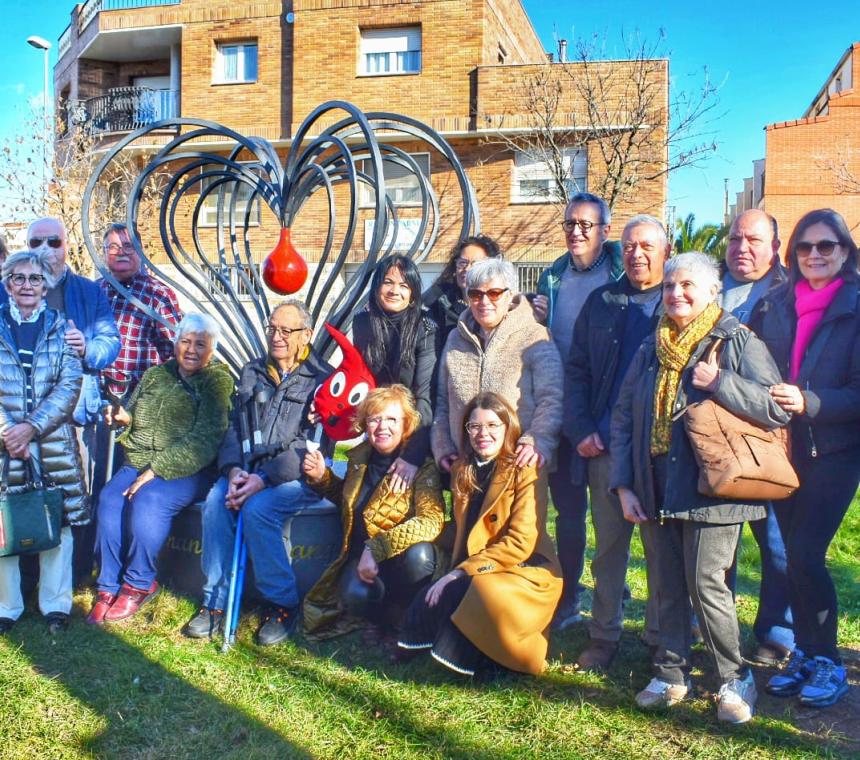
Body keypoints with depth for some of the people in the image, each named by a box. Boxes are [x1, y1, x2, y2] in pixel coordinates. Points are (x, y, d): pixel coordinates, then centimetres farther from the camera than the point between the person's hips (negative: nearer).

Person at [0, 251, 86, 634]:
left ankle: (55, 604, 15)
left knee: (58, 522, 4)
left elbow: (70, 386, -1)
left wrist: (32, 426, -12)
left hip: (53, 444, 1)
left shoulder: (61, 327, 7)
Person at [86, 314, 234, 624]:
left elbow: (204, 439, -14)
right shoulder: (155, 375, 16)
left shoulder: (217, 381, -3)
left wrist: (158, 469, -20)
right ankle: (110, 585, -14)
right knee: (110, 498, -23)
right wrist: (123, 417, 0)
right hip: (139, 462, 5)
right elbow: (135, 418, 26)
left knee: (149, 499, -32)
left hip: (190, 470, -5)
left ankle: (139, 584, -14)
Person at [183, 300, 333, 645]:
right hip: (250, 469, 5)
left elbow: (312, 444, -13)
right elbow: (235, 427, 9)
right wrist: (234, 469, -12)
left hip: (299, 474, -5)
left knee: (257, 509, -31)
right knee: (215, 502, -24)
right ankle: (216, 600, -13)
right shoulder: (252, 374, 16)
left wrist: (265, 479, -24)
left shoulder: (322, 379, -3)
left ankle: (282, 603, -13)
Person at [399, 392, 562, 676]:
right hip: (471, 572, 6)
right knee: (437, 593, -26)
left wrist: (467, 569, -18)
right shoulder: (462, 470, 12)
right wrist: (456, 570, 0)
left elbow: (520, 543, -16)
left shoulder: (527, 471, -9)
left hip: (525, 573, -6)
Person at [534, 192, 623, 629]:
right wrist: (537, 321, -2)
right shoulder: (552, 277, 11)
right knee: (567, 509, 12)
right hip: (561, 412, 4)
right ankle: (567, 596, 25)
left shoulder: (621, 273, -4)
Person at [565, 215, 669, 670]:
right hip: (605, 447, 3)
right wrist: (581, 429, -2)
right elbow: (576, 371, 10)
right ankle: (604, 635, 22)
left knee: (662, 549, 7)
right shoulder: (601, 302, 11)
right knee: (608, 548, 10)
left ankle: (661, 638, 22)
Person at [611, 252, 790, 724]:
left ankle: (735, 679, 17)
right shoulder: (651, 351, 12)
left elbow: (778, 408, -10)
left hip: (711, 490, -5)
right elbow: (622, 418, 11)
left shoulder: (738, 343, -3)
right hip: (659, 492, 5)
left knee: (706, 585, -4)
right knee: (668, 587, 12)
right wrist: (623, 485, 3)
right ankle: (671, 674, 26)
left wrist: (719, 382, -20)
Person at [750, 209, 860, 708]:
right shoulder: (775, 305, 8)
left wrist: (809, 402, -22)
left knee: (805, 554, -10)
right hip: (784, 448, 4)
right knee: (794, 553, 9)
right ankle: (805, 655, 23)